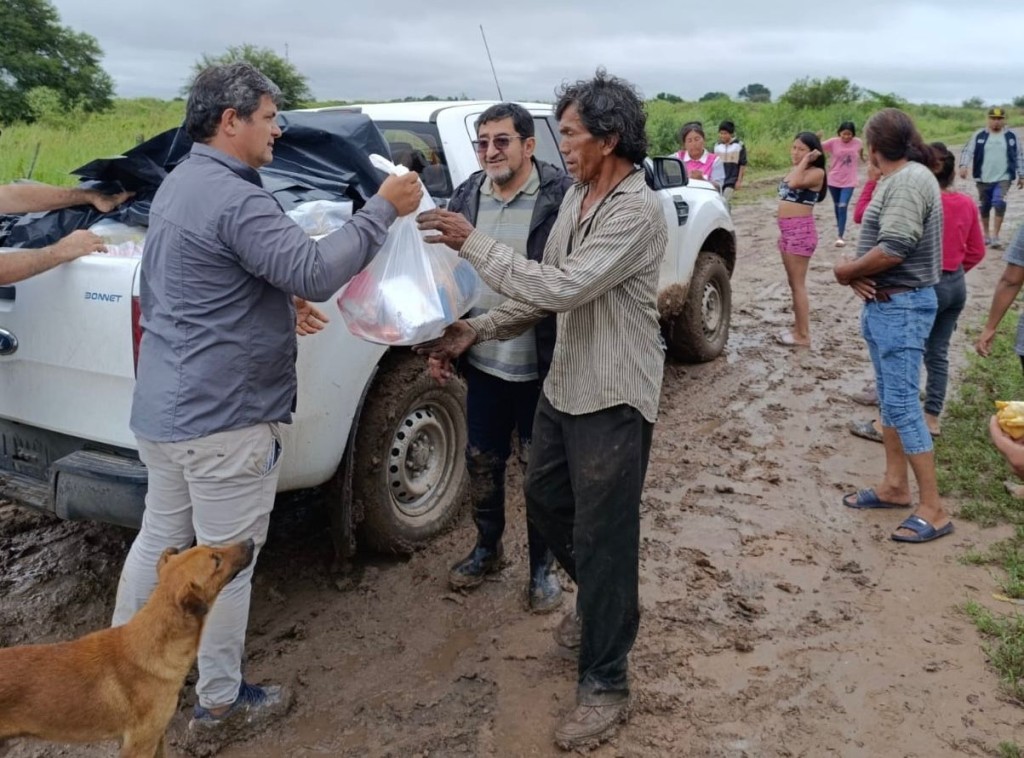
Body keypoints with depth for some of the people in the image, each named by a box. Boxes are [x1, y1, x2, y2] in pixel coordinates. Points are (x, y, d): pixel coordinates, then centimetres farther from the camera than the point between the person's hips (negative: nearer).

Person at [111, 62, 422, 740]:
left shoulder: (182, 183, 13)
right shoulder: (235, 198, -21)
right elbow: (317, 272, -28)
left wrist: (281, 305, 19)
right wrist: (384, 209, -21)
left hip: (162, 407, 10)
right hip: (223, 419, -10)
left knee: (159, 539, 22)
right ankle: (220, 704, 21)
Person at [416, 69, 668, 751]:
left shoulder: (636, 210, -20)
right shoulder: (577, 197, 9)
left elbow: (562, 289, -29)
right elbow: (547, 292, 13)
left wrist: (474, 244, -23)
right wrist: (475, 332, 5)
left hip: (613, 400, -9)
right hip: (564, 386, 9)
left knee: (602, 536, 0)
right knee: (546, 502, 23)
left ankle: (605, 685, 17)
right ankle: (607, 604, 47)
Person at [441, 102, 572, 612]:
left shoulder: (562, 197, -11)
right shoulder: (466, 197, 5)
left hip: (541, 366, -4)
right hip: (482, 360, 5)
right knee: (482, 461, 17)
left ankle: (543, 567, 30)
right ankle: (487, 548, 41)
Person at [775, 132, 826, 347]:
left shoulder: (816, 172, -11)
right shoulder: (794, 170, 16)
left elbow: (795, 184, -29)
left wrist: (806, 160, -17)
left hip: (801, 230, -9)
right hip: (787, 231, 9)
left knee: (798, 284, -6)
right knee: (793, 283, 14)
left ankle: (803, 335, -1)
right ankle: (797, 328, 23)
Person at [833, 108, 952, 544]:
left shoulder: (910, 181, -18)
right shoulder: (894, 181, 12)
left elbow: (893, 250, -27)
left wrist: (846, 271, -11)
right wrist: (858, 275, -7)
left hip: (902, 307, -10)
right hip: (883, 304, 10)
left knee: (902, 403, -9)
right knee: (889, 398, 15)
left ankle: (933, 510, -2)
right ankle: (894, 486, 26)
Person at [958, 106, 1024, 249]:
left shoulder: (1012, 136, 4)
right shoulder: (979, 135, 1)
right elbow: (968, 151, -6)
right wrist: (963, 165, -25)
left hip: (1003, 178, -1)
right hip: (983, 179, 1)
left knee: (999, 204, -19)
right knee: (984, 207, 11)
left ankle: (995, 237, -13)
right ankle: (986, 234, 30)